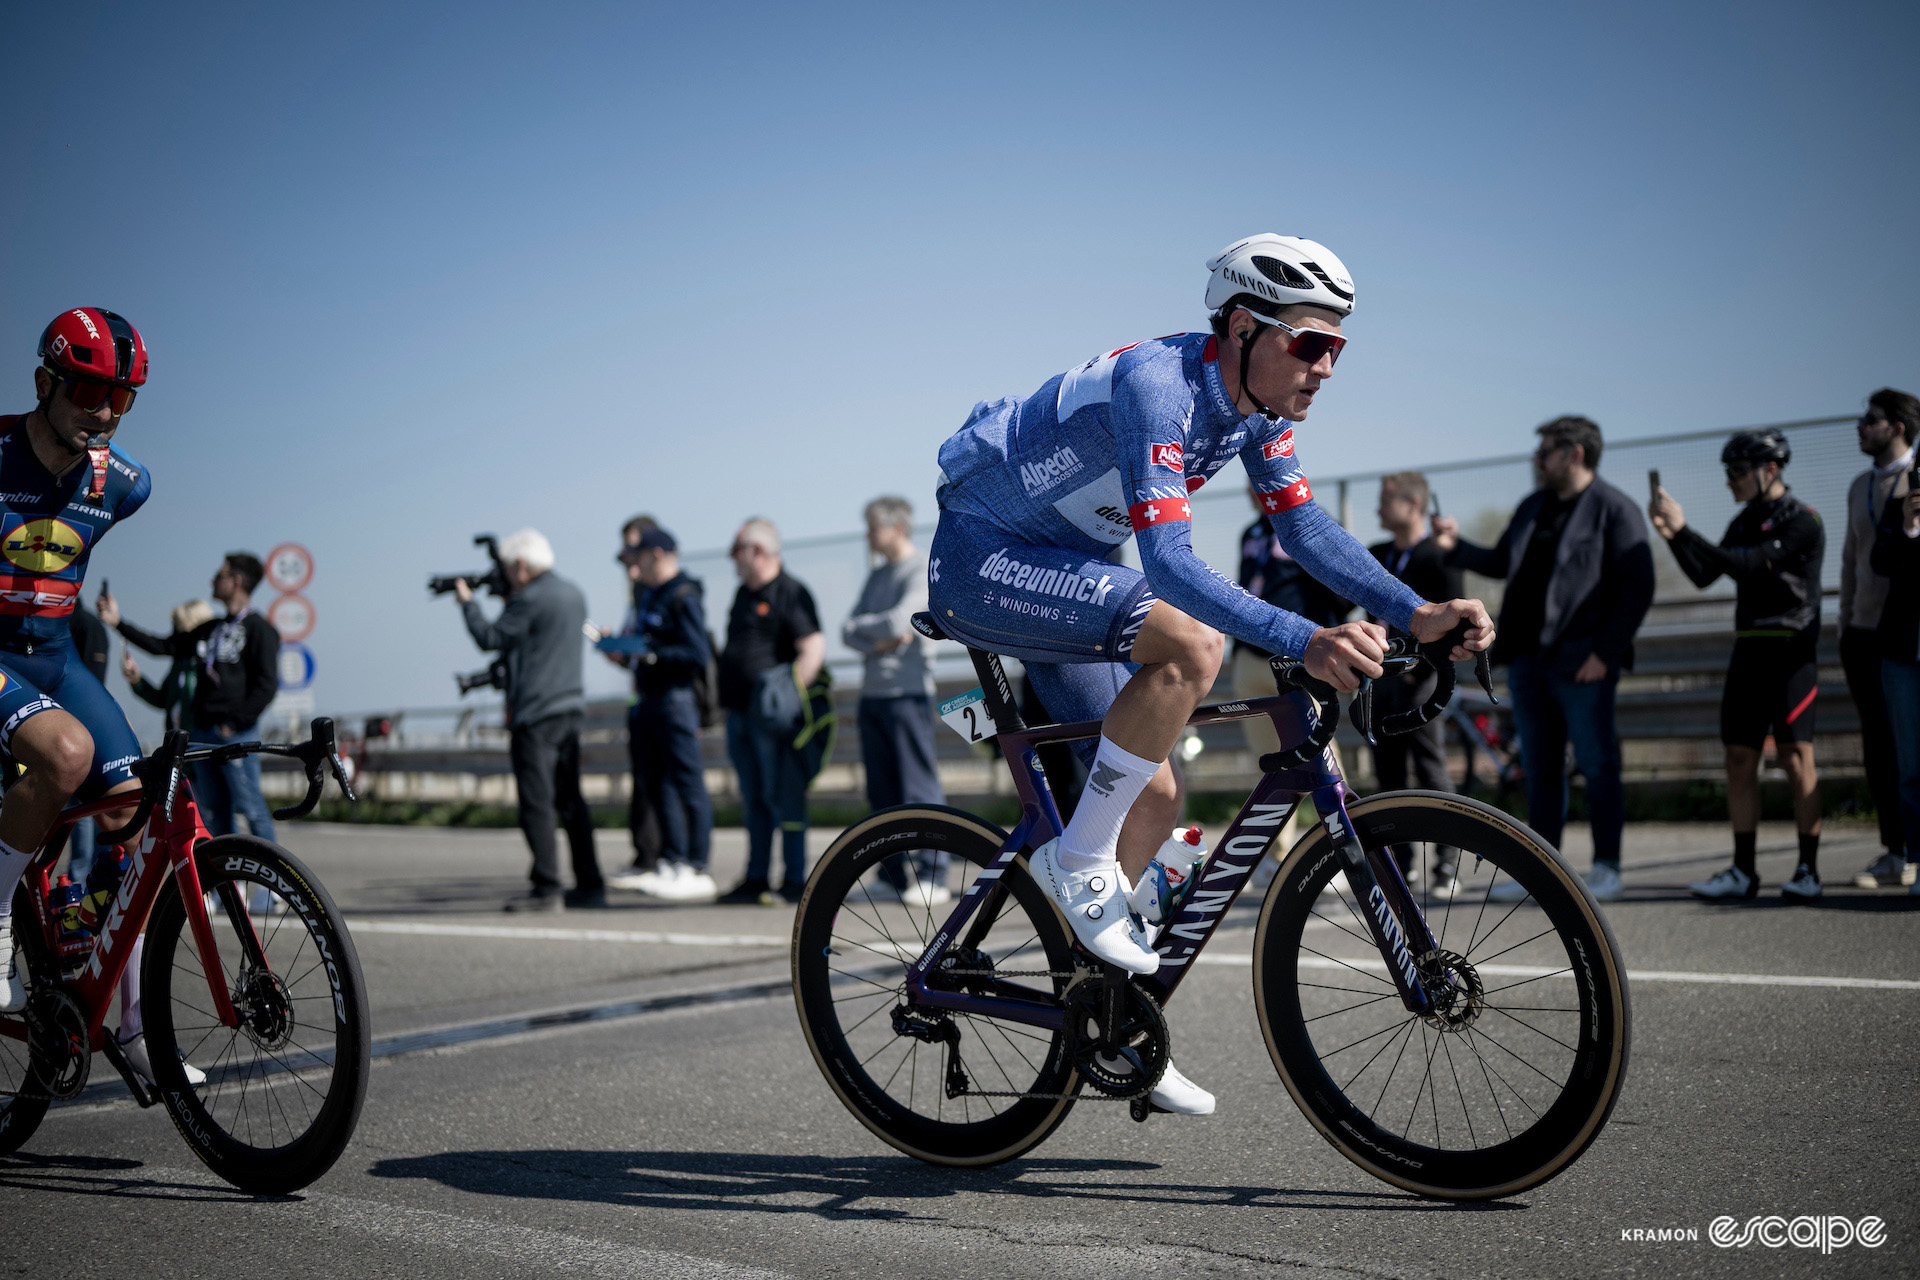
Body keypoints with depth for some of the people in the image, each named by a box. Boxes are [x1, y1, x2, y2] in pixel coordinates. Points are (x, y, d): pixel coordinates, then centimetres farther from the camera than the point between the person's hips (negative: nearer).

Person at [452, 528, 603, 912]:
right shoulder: (573, 594, 13)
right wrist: (509, 599, 21)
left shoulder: (529, 599, -13)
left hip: (536, 714, -9)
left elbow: (490, 638, -9)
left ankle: (546, 888, -6)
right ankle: (590, 885, 13)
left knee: (536, 802, -5)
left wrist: (467, 602, 5)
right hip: (570, 707, 9)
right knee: (570, 798, 12)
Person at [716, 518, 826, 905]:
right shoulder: (744, 593, 18)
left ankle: (794, 881, 0)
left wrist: (791, 692, -23)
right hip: (741, 713, 9)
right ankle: (756, 880, 17)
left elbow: (814, 648, -18)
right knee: (754, 799, 12)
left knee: (784, 799, -5)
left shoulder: (790, 592, -9)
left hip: (774, 718, -9)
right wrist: (725, 700, 20)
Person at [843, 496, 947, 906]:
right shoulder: (877, 576, 20)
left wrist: (862, 626, 1)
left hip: (907, 691, -8)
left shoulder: (922, 571, -4)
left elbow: (899, 622, -17)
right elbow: (849, 633, 13)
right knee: (882, 791, 7)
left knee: (919, 788, -8)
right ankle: (894, 875, 13)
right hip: (872, 691, 8)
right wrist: (879, 641, -7)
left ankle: (932, 877, -7)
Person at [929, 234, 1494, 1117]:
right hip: (983, 558, -9)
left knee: (1155, 796, 5)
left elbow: (1302, 525, -1)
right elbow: (1170, 561, -40)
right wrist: (1304, 641, -51)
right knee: (1192, 643, -31)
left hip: (1061, 568, 9)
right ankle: (1078, 860, -16)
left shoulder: (1257, 400, -3)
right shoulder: (1157, 384, -30)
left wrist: (1415, 612, -14)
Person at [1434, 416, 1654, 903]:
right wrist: (1456, 547, 10)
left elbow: (1637, 588, -10)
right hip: (1527, 660, 7)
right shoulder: (1532, 508, 16)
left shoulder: (1615, 510, -6)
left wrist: (1605, 653, -16)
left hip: (1582, 663, -7)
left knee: (1597, 765, -1)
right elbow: (1502, 564, 26)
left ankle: (1606, 868, 7)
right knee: (1540, 769, 10)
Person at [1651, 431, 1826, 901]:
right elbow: (1704, 576, 12)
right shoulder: (1745, 521, 15)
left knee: (1795, 756, -7)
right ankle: (1743, 871, 6)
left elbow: (1745, 565, -20)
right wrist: (1671, 535, -3)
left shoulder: (1802, 522, -9)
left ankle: (1808, 870, 0)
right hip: (1748, 649, 7)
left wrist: (1684, 529, -21)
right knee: (1740, 758, 3)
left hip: (1791, 651, -7)